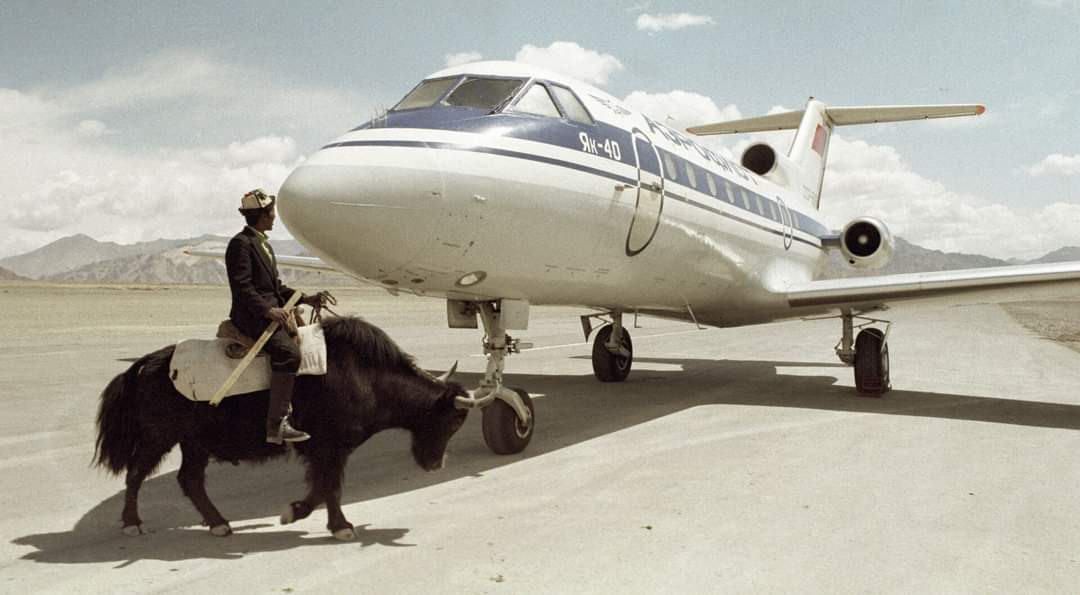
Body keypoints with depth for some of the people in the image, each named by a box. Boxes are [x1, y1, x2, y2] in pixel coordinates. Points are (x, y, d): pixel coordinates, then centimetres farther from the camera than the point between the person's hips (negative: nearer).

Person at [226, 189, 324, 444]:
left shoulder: (263, 243, 22)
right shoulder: (240, 243, -8)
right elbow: (241, 286, -16)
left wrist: (303, 298, 12)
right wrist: (267, 310, -24)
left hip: (271, 311, 10)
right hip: (252, 316, -10)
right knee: (288, 353, -27)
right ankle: (276, 426, -26)